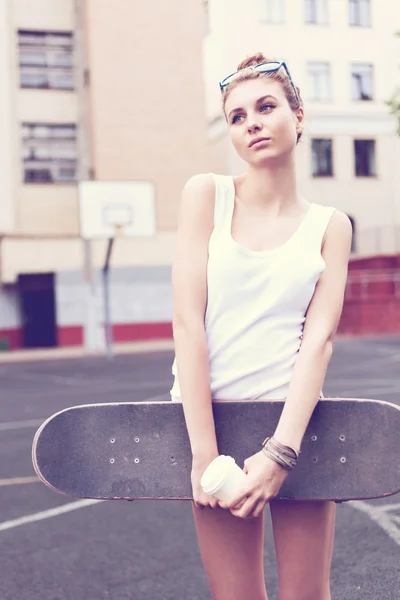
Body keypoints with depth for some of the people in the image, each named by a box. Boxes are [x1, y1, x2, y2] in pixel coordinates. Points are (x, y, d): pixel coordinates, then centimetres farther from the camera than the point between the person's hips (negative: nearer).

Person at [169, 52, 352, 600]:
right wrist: (204, 452, -14)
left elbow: (319, 339, -6)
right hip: (211, 414, -1)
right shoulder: (207, 195, -1)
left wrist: (282, 452, -18)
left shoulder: (330, 226, 4)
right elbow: (188, 322, -8)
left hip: (295, 416, 1)